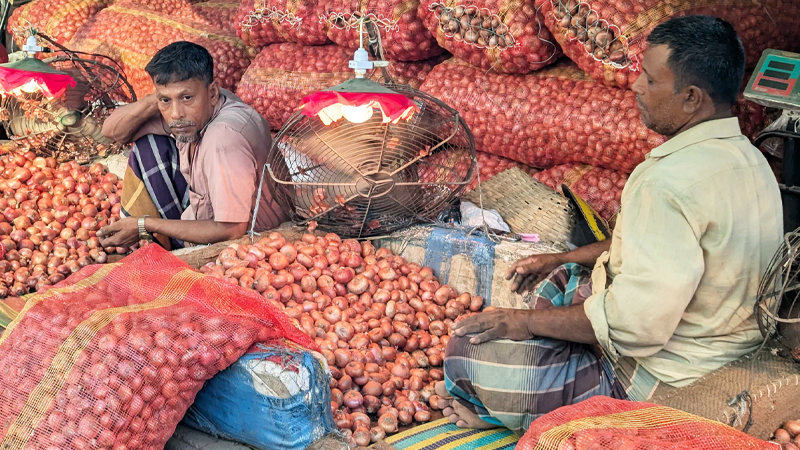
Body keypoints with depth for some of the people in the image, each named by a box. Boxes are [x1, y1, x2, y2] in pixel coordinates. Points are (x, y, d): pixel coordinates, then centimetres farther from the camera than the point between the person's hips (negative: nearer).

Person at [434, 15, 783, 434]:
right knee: (560, 280, 29)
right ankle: (499, 403, 22)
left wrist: (527, 321, -19)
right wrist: (563, 259, 18)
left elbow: (635, 323, -32)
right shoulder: (745, 156, 3)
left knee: (469, 347, -12)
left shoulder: (670, 180, -30)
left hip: (656, 384, -10)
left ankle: (505, 412, 18)